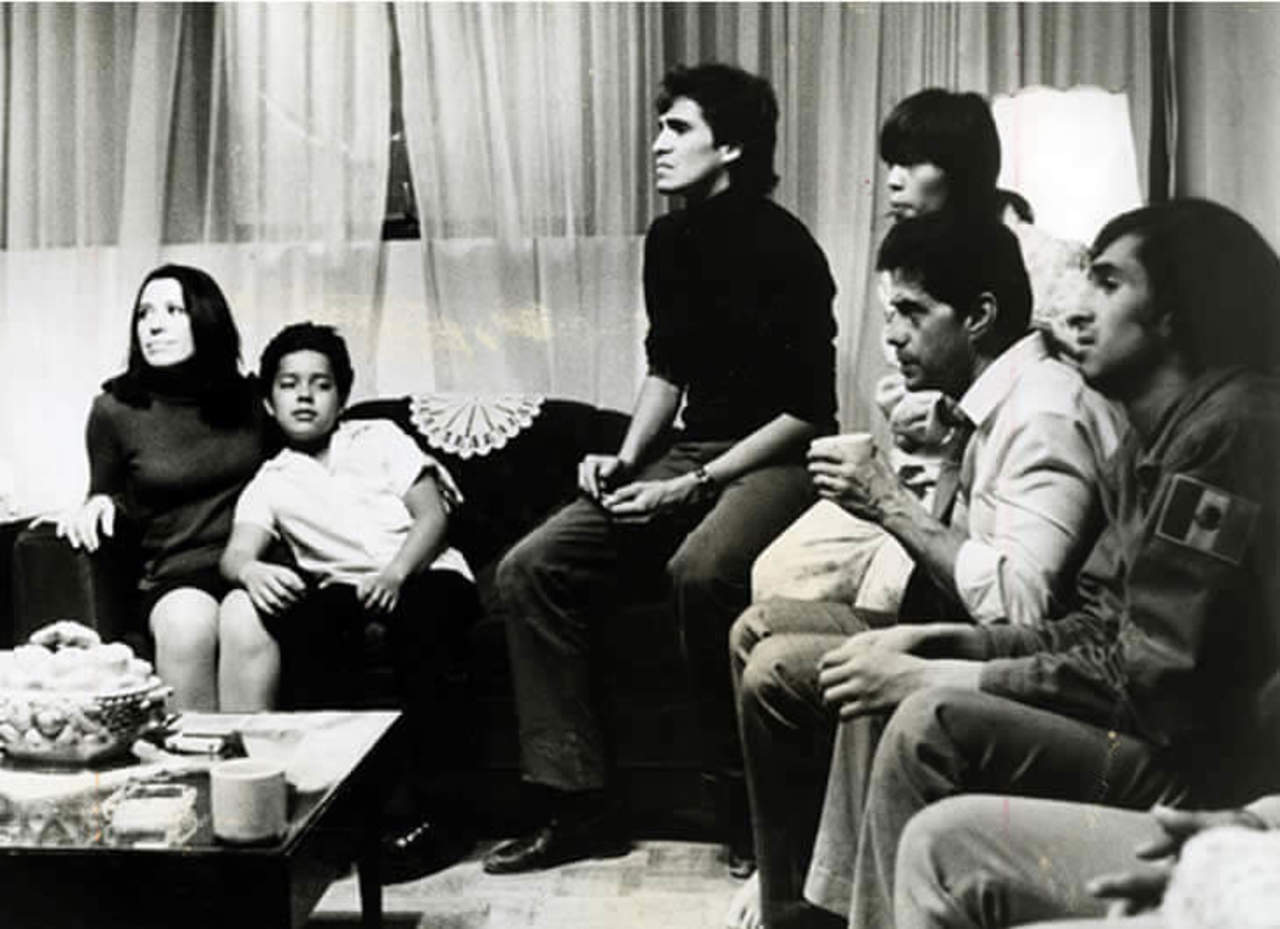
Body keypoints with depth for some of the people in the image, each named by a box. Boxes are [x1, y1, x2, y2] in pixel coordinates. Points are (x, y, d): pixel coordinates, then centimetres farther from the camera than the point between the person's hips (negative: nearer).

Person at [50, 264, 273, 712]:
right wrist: (97, 507, -5)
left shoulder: (248, 399, 9)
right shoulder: (115, 410, 5)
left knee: (247, 623, -35)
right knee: (188, 622, -36)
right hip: (175, 576, 0)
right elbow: (107, 498, 19)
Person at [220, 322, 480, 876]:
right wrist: (251, 571, -29)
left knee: (415, 612, -36)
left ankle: (430, 802, -29)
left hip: (424, 575, -1)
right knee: (295, 616, -31)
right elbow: (235, 552, -3)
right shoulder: (270, 484, 15)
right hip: (345, 590, 1)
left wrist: (395, 573, -17)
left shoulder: (379, 439, 14)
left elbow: (433, 515, 3)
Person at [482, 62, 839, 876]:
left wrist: (695, 485, -19)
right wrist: (628, 459, 4)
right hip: (689, 452, 8)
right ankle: (579, 803, -3)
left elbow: (808, 409, -15)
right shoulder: (670, 239, 8)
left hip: (777, 459, -7)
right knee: (532, 568, -8)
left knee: (701, 569, -38)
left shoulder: (782, 248, -14)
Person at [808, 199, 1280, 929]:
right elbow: (1093, 633, 12)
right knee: (886, 695, 3)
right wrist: (934, 645, -1)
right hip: (1156, 720, 10)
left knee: (934, 723, -23)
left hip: (1201, 760, -9)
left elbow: (1152, 675, -22)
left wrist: (940, 676, -16)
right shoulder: (1158, 436, 13)